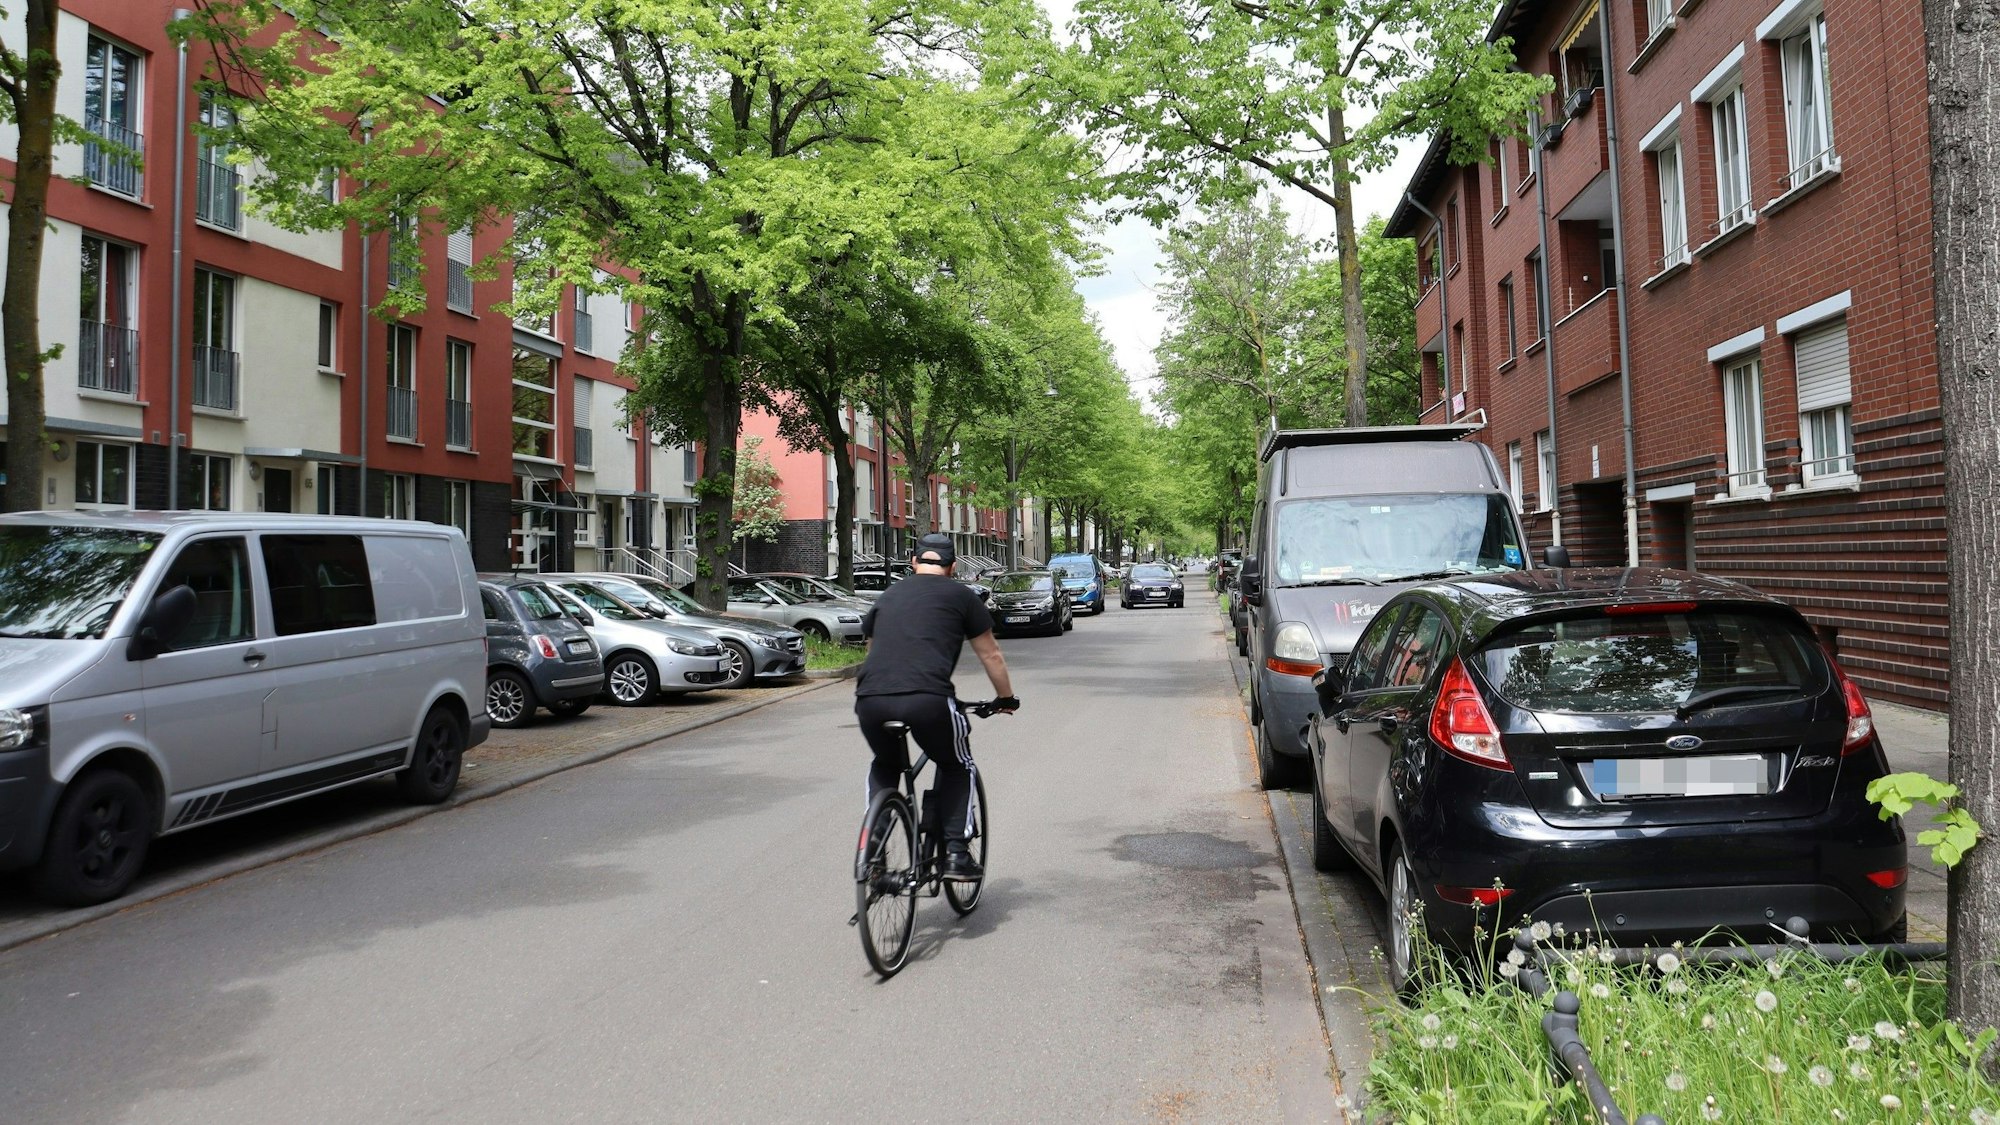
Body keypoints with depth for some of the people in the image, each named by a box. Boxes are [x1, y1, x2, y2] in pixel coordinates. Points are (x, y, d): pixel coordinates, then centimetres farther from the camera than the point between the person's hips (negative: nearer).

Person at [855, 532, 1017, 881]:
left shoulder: (888, 596, 27)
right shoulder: (961, 596, 17)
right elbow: (990, 655, 23)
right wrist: (1006, 698, 38)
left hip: (870, 700, 4)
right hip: (927, 699, -3)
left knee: (885, 768, 32)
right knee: (958, 768, 23)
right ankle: (956, 853, 12)